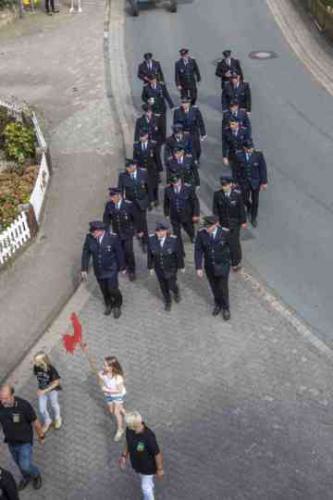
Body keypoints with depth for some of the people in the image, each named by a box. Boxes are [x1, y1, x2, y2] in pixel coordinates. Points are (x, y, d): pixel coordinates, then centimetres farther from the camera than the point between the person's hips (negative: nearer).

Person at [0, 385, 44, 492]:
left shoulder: (24, 405, -34)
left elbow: (35, 423, -18)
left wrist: (41, 436, -3)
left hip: (25, 441, -4)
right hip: (11, 442, 4)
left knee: (25, 465, 1)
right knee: (19, 463, 24)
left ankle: (36, 475, 36)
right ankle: (26, 477, 55)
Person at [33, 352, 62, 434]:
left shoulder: (51, 369, -34)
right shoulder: (36, 367, -22)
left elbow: (56, 382, -24)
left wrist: (45, 391, -27)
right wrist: (40, 388, 1)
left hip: (52, 390, -3)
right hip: (41, 390, 3)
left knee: (54, 405, 23)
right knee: (42, 409, 10)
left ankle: (58, 419, 55)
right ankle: (47, 421, 43)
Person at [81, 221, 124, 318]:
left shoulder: (113, 238, -24)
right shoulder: (89, 238, -17)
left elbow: (119, 253, -12)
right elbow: (86, 253, -6)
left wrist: (122, 267, -2)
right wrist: (84, 269, -4)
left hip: (111, 269, -3)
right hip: (98, 270, 3)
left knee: (113, 289, 4)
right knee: (104, 290, 20)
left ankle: (117, 306, 36)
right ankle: (108, 305, 49)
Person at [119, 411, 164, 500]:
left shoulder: (148, 437, -43)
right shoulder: (129, 429, -24)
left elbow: (157, 453, -28)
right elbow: (128, 441, 0)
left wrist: (160, 469, -15)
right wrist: (124, 456, 3)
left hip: (148, 466, -7)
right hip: (137, 463, 7)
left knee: (146, 487, 17)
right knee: (145, 480, 33)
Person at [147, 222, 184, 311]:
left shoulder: (174, 240, -26)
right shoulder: (151, 239, -19)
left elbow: (179, 254, -12)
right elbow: (150, 254, -6)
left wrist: (181, 266, -2)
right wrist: (150, 266, 3)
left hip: (171, 268, -2)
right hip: (159, 268, 2)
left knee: (171, 286, 9)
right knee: (163, 286, 19)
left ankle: (176, 292, 49)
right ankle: (167, 302, 47)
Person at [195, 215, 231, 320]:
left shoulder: (225, 232, -26)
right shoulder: (201, 233, -21)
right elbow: (198, 251, -13)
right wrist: (198, 268, -16)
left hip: (223, 265, -2)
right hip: (209, 265, 2)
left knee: (223, 287, 9)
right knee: (214, 286, 21)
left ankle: (225, 308, 37)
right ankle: (218, 304, 49)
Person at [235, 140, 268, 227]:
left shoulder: (259, 154, -20)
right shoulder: (239, 155, -17)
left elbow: (263, 168, -10)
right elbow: (237, 170, -6)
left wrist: (264, 182, -7)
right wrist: (237, 181, 2)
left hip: (256, 182, 0)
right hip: (244, 182, 1)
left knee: (255, 201, 14)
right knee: (245, 200, 13)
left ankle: (253, 218, 38)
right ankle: (249, 207, 51)